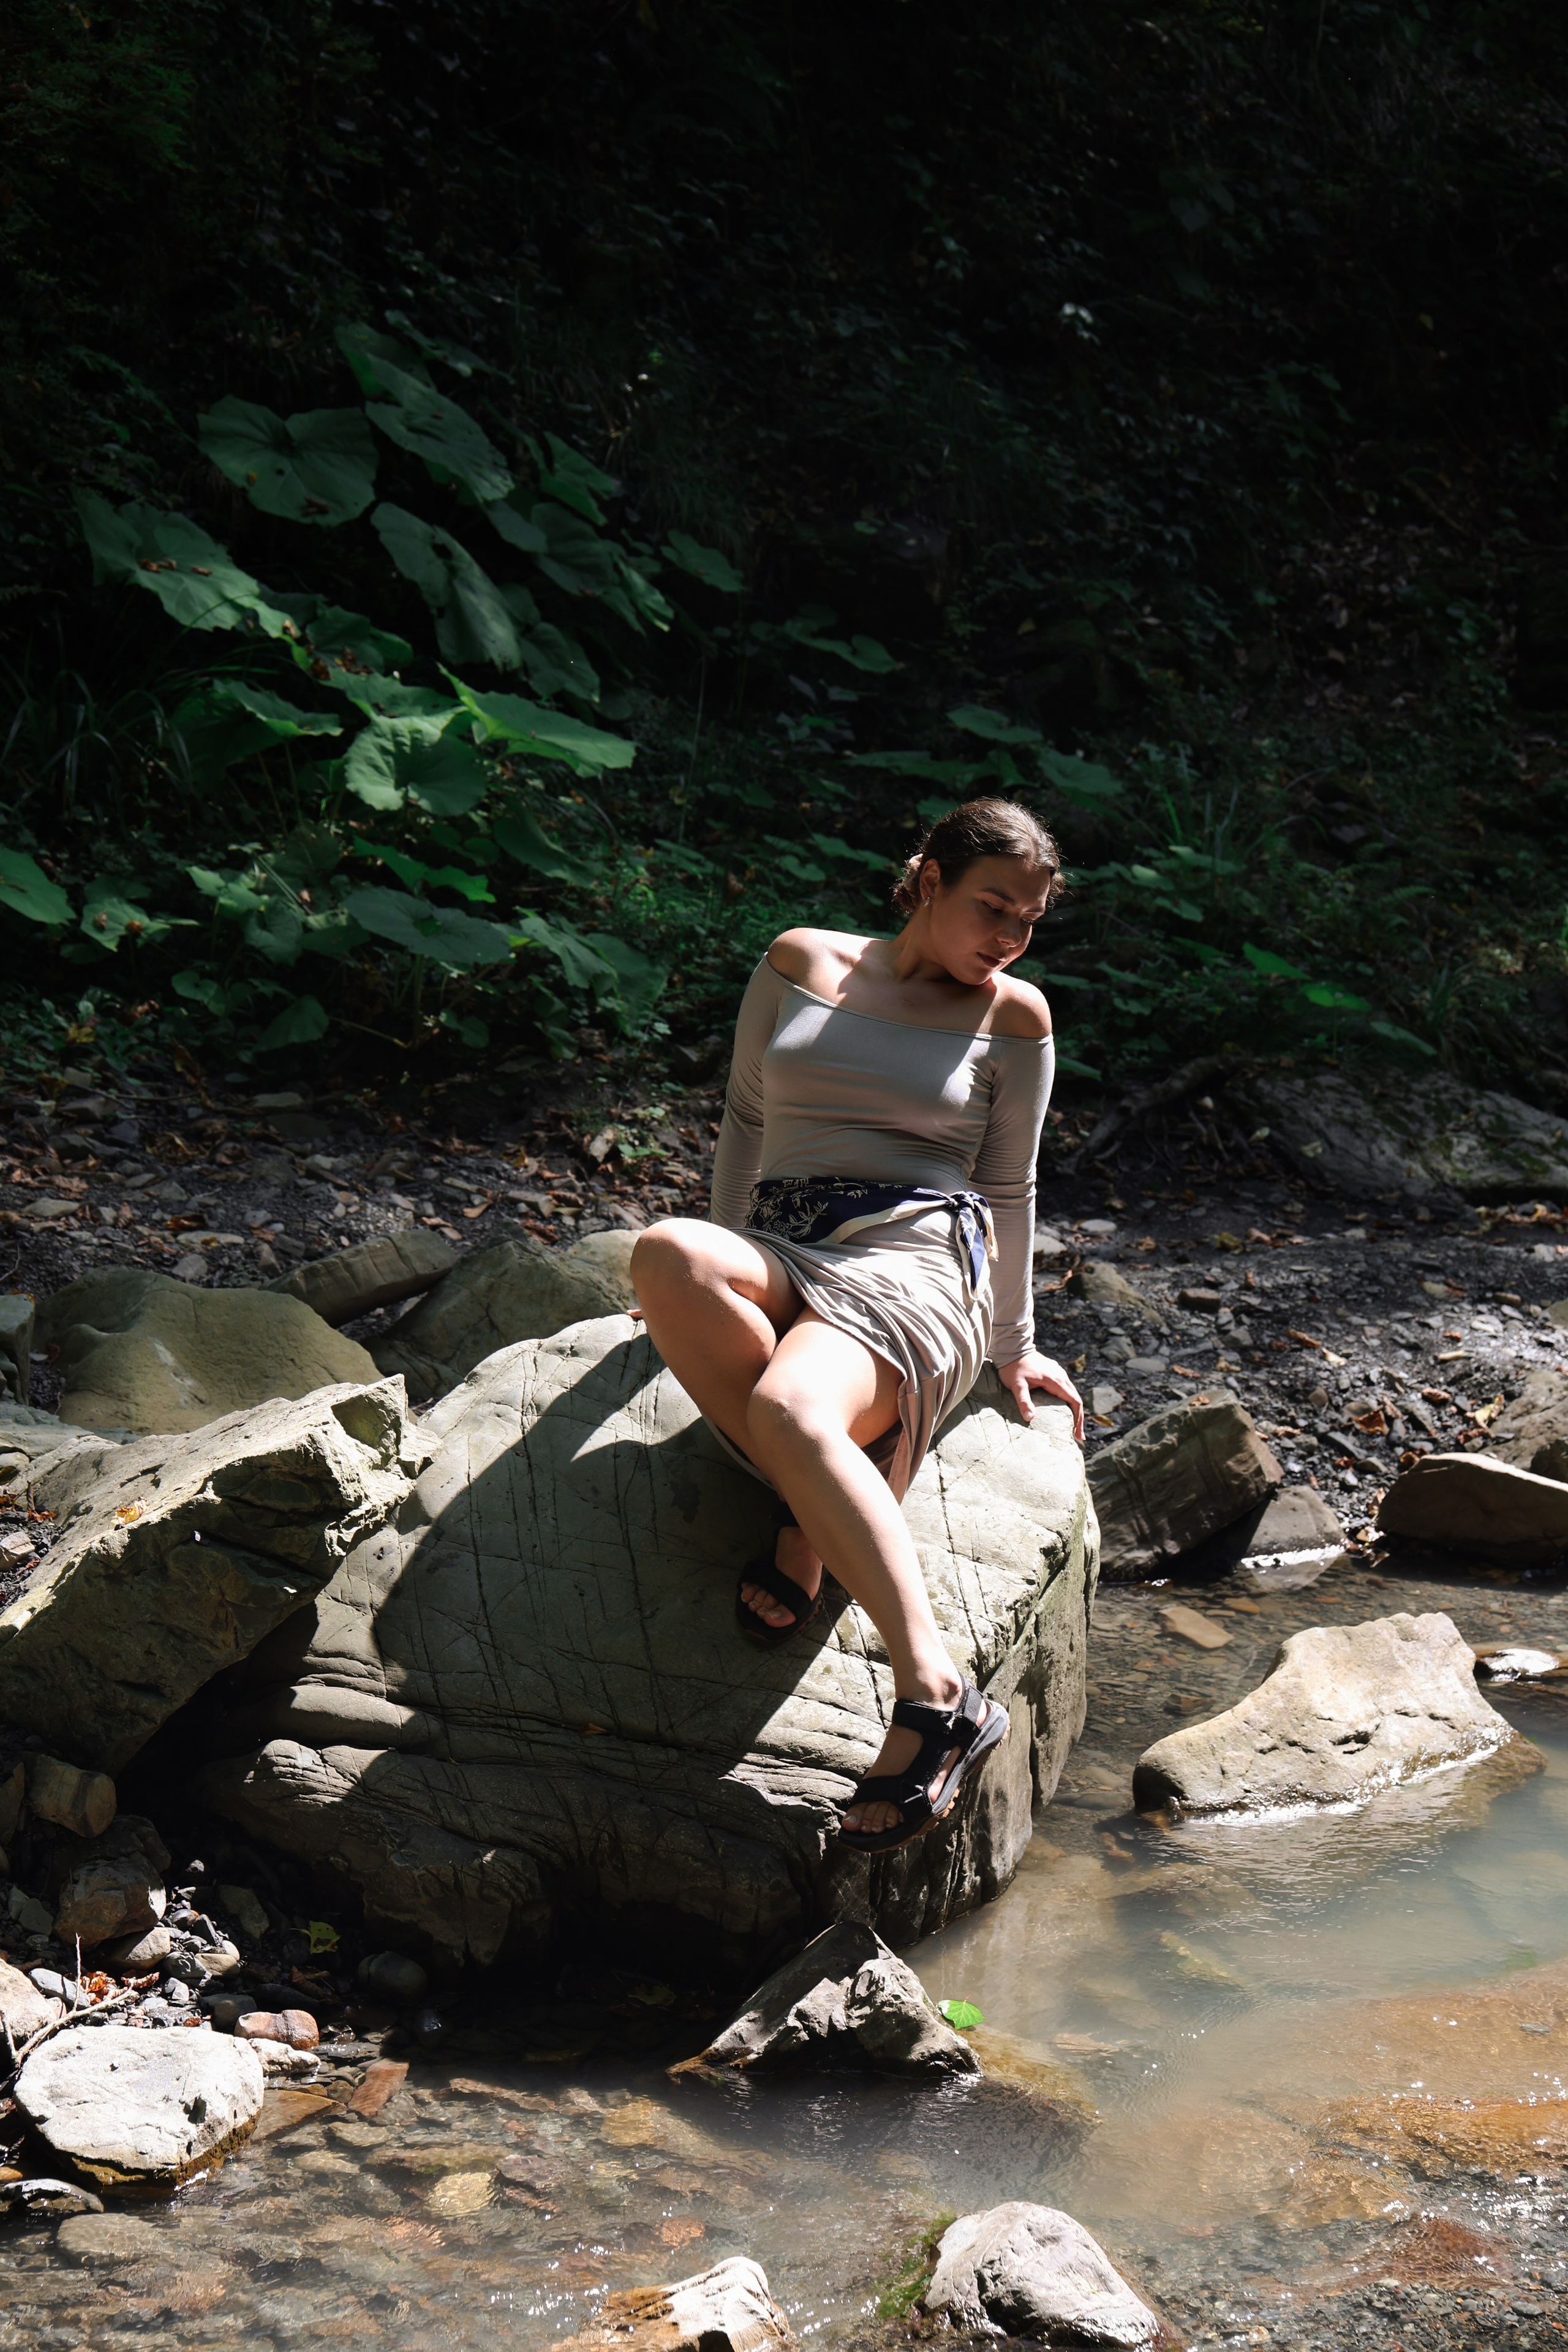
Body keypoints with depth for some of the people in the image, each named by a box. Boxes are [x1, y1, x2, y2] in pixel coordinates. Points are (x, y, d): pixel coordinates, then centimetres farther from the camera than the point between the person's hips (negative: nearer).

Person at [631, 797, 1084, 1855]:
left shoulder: (1013, 1017, 13)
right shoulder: (803, 963, 16)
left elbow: (1008, 1189, 20)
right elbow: (747, 1120, 22)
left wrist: (1014, 1344, 22)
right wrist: (730, 1278, 18)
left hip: (916, 1260, -3)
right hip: (780, 1255, 3)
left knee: (791, 1408, -39)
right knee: (666, 1253, -36)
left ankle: (937, 1698, -45)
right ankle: (810, 1511, -23)